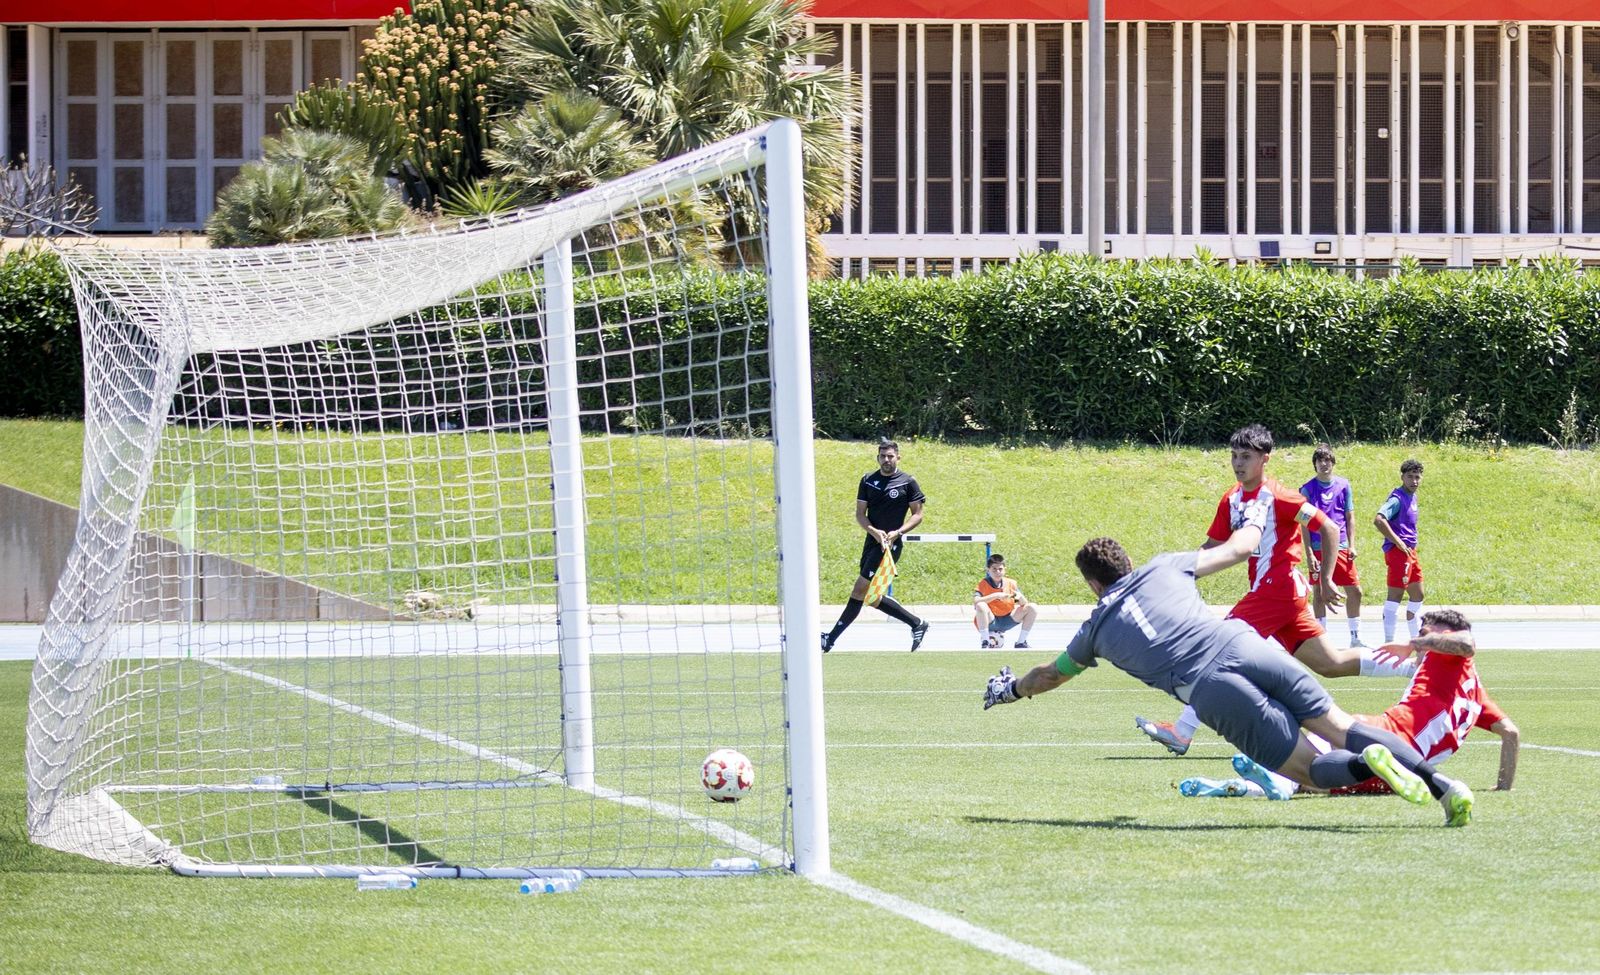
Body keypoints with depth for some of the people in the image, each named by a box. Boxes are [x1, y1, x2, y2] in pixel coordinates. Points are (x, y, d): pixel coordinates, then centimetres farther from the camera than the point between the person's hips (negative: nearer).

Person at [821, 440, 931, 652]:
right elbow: (860, 513, 6)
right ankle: (917, 624, 21)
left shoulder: (908, 482, -2)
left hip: (891, 544, -6)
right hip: (872, 542, 6)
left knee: (860, 590, -13)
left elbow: (917, 514, 0)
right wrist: (874, 531, -13)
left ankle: (831, 638, -9)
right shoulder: (868, 480, 8)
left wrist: (897, 533, -15)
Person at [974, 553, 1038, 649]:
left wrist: (1020, 597, -23)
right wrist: (996, 596, -33)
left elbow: (1024, 604, 1)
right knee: (981, 606, -36)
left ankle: (1021, 642, -4)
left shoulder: (1011, 583, 2)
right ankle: (985, 643, -26)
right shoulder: (983, 584, -9)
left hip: (1006, 621, 4)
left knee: (1032, 608, -11)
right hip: (990, 622, -4)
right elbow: (975, 601, -27)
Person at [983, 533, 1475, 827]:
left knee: (1310, 770, 1)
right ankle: (1443, 785, -18)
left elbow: (1050, 675, 43)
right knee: (1341, 728, 3)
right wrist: (1255, 519, 57)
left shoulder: (1097, 630, 24)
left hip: (1210, 691, -3)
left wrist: (1011, 689, 63)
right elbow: (1238, 549, 34)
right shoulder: (1163, 569, 25)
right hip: (1245, 646, 3)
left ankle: (1367, 764, -35)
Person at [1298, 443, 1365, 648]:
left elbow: (1349, 517, 10)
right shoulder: (1308, 489, -2)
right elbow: (1304, 524, -3)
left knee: (1355, 592, 1)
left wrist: (1351, 545, 3)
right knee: (1319, 593, 2)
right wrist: (1309, 553, -10)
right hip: (1318, 549, -3)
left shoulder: (1343, 485, 6)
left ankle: (1355, 638, 12)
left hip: (1341, 548, 3)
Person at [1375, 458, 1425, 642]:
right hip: (1398, 551, -10)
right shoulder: (1398, 498, -15)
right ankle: (1389, 642, -8)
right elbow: (1378, 520, -28)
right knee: (1395, 596, -9)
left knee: (1417, 595, 16)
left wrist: (1411, 547, 18)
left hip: (1410, 551, 10)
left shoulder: (1412, 497, 14)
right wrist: (1398, 542, -25)